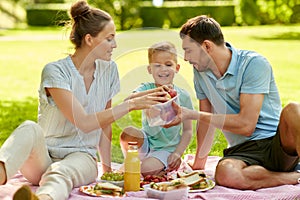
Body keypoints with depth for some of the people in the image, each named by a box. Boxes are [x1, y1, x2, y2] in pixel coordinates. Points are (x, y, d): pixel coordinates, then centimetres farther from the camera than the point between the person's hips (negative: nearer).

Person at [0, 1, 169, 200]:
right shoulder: (55, 71, -11)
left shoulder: (109, 70, 7)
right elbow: (84, 123, -19)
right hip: (44, 156, -2)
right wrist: (131, 104, -17)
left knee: (61, 172, -36)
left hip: (81, 156, 2)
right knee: (30, 129, -36)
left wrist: (107, 168, 9)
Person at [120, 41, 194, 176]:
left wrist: (178, 153, -12)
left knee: (146, 169, -30)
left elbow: (188, 130, 1)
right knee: (128, 132, -28)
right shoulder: (146, 89, -5)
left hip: (167, 149, -3)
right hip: (146, 142, 3)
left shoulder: (183, 96, -4)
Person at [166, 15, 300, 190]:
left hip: (281, 145, -4)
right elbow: (207, 120, 20)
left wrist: (191, 115, -14)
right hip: (242, 150, 4)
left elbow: (246, 124, -19)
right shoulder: (200, 71, 8)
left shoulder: (254, 64, -12)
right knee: (225, 173, -34)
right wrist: (198, 164, 20)